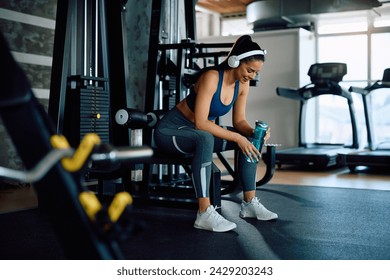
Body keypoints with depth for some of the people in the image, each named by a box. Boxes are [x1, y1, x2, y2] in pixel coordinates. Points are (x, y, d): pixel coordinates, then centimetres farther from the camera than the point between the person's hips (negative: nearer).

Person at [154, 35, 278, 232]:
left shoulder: (242, 84, -3)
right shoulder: (212, 77, -27)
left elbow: (239, 121, 2)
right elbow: (200, 123, -31)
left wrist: (253, 132, -19)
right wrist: (236, 138, -33)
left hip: (199, 132, 8)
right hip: (170, 130, -8)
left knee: (250, 139, -5)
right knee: (205, 139, -40)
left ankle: (249, 203, 1)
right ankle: (204, 214, -40)